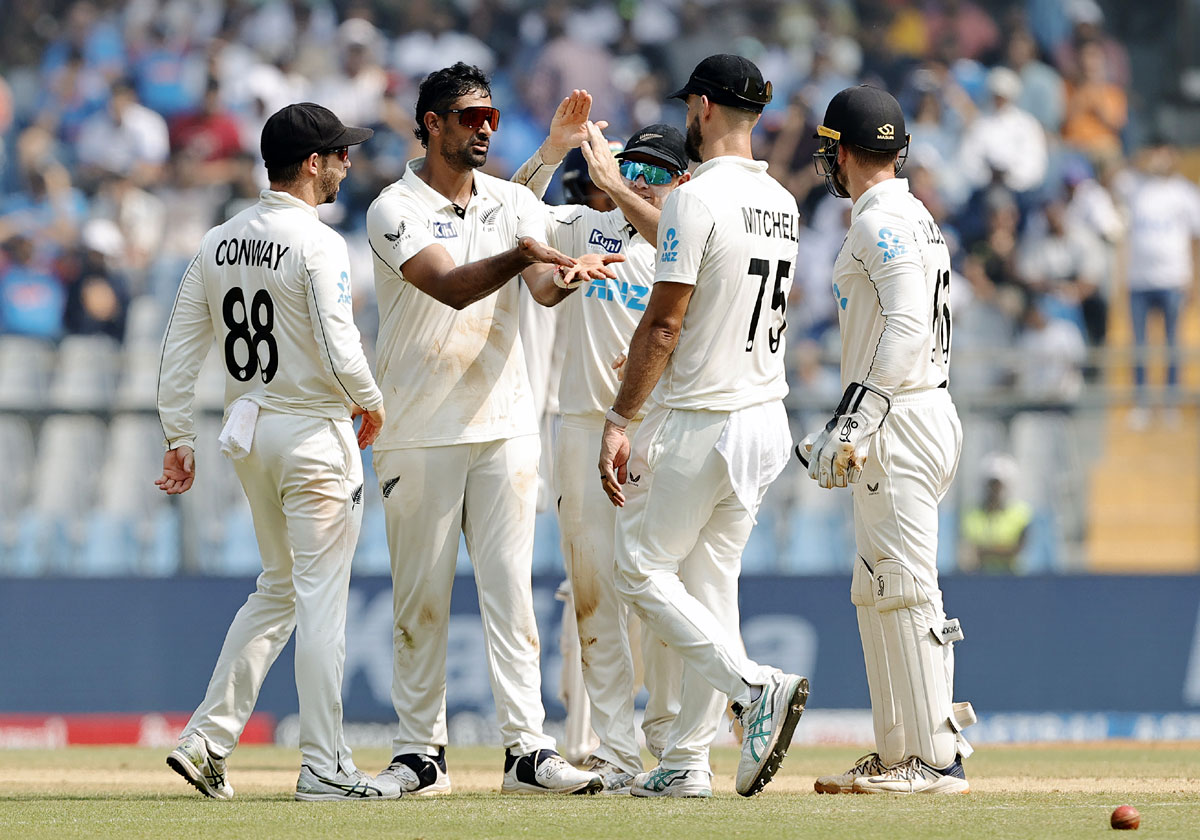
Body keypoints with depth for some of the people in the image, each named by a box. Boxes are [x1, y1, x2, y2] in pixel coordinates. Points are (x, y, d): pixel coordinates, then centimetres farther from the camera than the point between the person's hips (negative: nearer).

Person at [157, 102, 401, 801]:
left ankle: (208, 740, 11)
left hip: (248, 430, 7)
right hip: (315, 430, -7)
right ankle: (325, 767, -2)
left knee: (279, 588, 18)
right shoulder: (318, 244, -15)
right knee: (321, 598, -3)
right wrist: (371, 404, -3)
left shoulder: (218, 242, 8)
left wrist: (179, 438, 13)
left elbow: (181, 346, 8)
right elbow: (338, 346, -21)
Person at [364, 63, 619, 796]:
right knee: (421, 594, 3)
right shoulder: (395, 211, -5)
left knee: (510, 587, -2)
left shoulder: (514, 204, 9)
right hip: (420, 432, -3)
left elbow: (539, 283, -9)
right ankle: (421, 753, 10)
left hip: (504, 425, 3)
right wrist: (522, 256, -39)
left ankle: (527, 749, -6)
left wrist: (565, 276, -33)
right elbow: (451, 286, -21)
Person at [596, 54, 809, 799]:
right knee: (711, 580, 12)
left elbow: (663, 324, -18)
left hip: (700, 422, -8)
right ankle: (688, 762, 12)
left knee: (641, 569, 2)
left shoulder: (698, 199, -15)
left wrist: (620, 420, -14)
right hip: (767, 417, 8)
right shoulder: (782, 205, 10)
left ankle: (756, 687, -17)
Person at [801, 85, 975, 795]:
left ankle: (937, 760, -11)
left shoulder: (884, 222, -11)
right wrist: (841, 433, 27)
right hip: (925, 413, 11)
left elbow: (907, 328, -23)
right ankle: (899, 754, 17)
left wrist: (854, 422, -26)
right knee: (878, 593, 14)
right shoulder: (915, 218, 21)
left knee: (905, 591, -10)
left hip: (901, 420, -11)